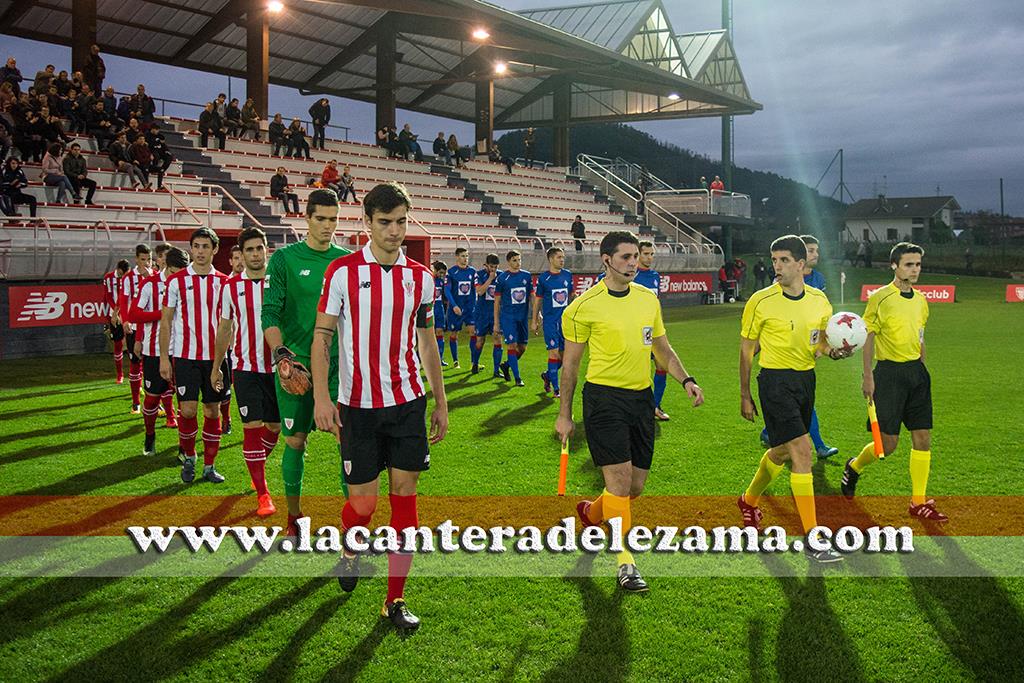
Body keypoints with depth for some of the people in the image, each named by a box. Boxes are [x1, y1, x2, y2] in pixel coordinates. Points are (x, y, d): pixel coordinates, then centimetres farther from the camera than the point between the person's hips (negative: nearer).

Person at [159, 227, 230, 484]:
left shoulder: (223, 281, 6)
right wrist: (164, 357, -1)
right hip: (185, 355, -2)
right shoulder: (176, 280, 1)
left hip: (215, 356, 2)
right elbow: (166, 320, 3)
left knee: (213, 410, 5)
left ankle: (209, 466, 16)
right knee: (188, 410, -8)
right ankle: (189, 456, 17)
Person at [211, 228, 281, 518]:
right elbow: (224, 328, 12)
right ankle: (262, 493, 2)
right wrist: (216, 367, 15)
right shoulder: (231, 286, 3)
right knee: (252, 426, -5)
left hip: (277, 366, 1)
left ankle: (259, 464, 41)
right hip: (245, 366, 0)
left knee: (274, 426, 10)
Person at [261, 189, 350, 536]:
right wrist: (280, 352, -22)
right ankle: (294, 514, 24)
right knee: (295, 441, 7)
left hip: (338, 362, 2)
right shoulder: (284, 259, -2)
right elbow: (270, 312, -8)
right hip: (296, 364, -2)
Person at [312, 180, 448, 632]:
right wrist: (322, 396, -14)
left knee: (404, 494, 1)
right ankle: (350, 552, 36)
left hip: (407, 401, 3)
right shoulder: (343, 271, -4)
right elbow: (322, 337, -3)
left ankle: (395, 601, 11)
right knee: (363, 503, 1)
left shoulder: (419, 276, 6)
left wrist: (440, 402, 13)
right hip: (358, 404, -3)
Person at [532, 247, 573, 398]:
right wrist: (534, 321, 3)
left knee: (564, 353, 7)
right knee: (554, 352, -8)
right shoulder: (543, 278, -4)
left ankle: (547, 375, 31)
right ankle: (556, 388, -1)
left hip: (565, 320, 4)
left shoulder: (567, 275, 7)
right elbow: (537, 300, 3)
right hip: (550, 321, -4)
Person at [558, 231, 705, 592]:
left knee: (636, 486, 10)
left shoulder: (648, 298, 9)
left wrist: (686, 379, 3)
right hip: (604, 397, -6)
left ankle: (591, 512, 40)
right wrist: (564, 415, 1)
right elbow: (570, 363, 0)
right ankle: (625, 563, 0)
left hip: (642, 398, 6)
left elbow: (662, 348, 20)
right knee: (619, 478, -10)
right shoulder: (585, 306, -7)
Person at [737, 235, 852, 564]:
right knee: (801, 450, -16)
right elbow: (746, 350, -1)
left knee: (781, 451, 18)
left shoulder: (819, 299, 3)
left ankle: (749, 500, 45)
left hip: (806, 379, 6)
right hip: (775, 380, -6)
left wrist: (832, 350, -9)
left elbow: (822, 341, 15)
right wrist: (745, 396, 0)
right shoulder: (761, 301, -10)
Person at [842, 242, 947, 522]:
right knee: (887, 444, -3)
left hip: (917, 371, 6)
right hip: (889, 372, -6)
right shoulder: (880, 298, -8)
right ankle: (854, 467, 27)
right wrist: (867, 376, -10)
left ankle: (919, 502, 12)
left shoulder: (921, 300, 10)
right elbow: (868, 337, -6)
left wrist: (920, 369, 18)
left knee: (923, 438, 3)